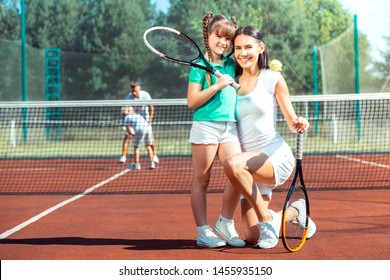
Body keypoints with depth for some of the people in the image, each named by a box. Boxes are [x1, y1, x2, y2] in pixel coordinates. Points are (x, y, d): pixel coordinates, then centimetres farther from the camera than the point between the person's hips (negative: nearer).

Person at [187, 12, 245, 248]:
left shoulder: (231, 65, 14)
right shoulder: (200, 66, -3)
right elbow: (192, 102, -9)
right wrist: (217, 85, -16)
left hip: (230, 128, 6)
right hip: (206, 126, -5)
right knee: (201, 181, 0)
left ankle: (226, 224, 10)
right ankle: (203, 231, 5)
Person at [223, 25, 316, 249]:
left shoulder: (272, 78, 0)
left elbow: (292, 121, 0)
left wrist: (299, 124, -21)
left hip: (277, 157, -5)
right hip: (251, 169, 5)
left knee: (233, 164, -37)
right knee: (252, 238, -1)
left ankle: (268, 218, -17)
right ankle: (294, 212, 32)